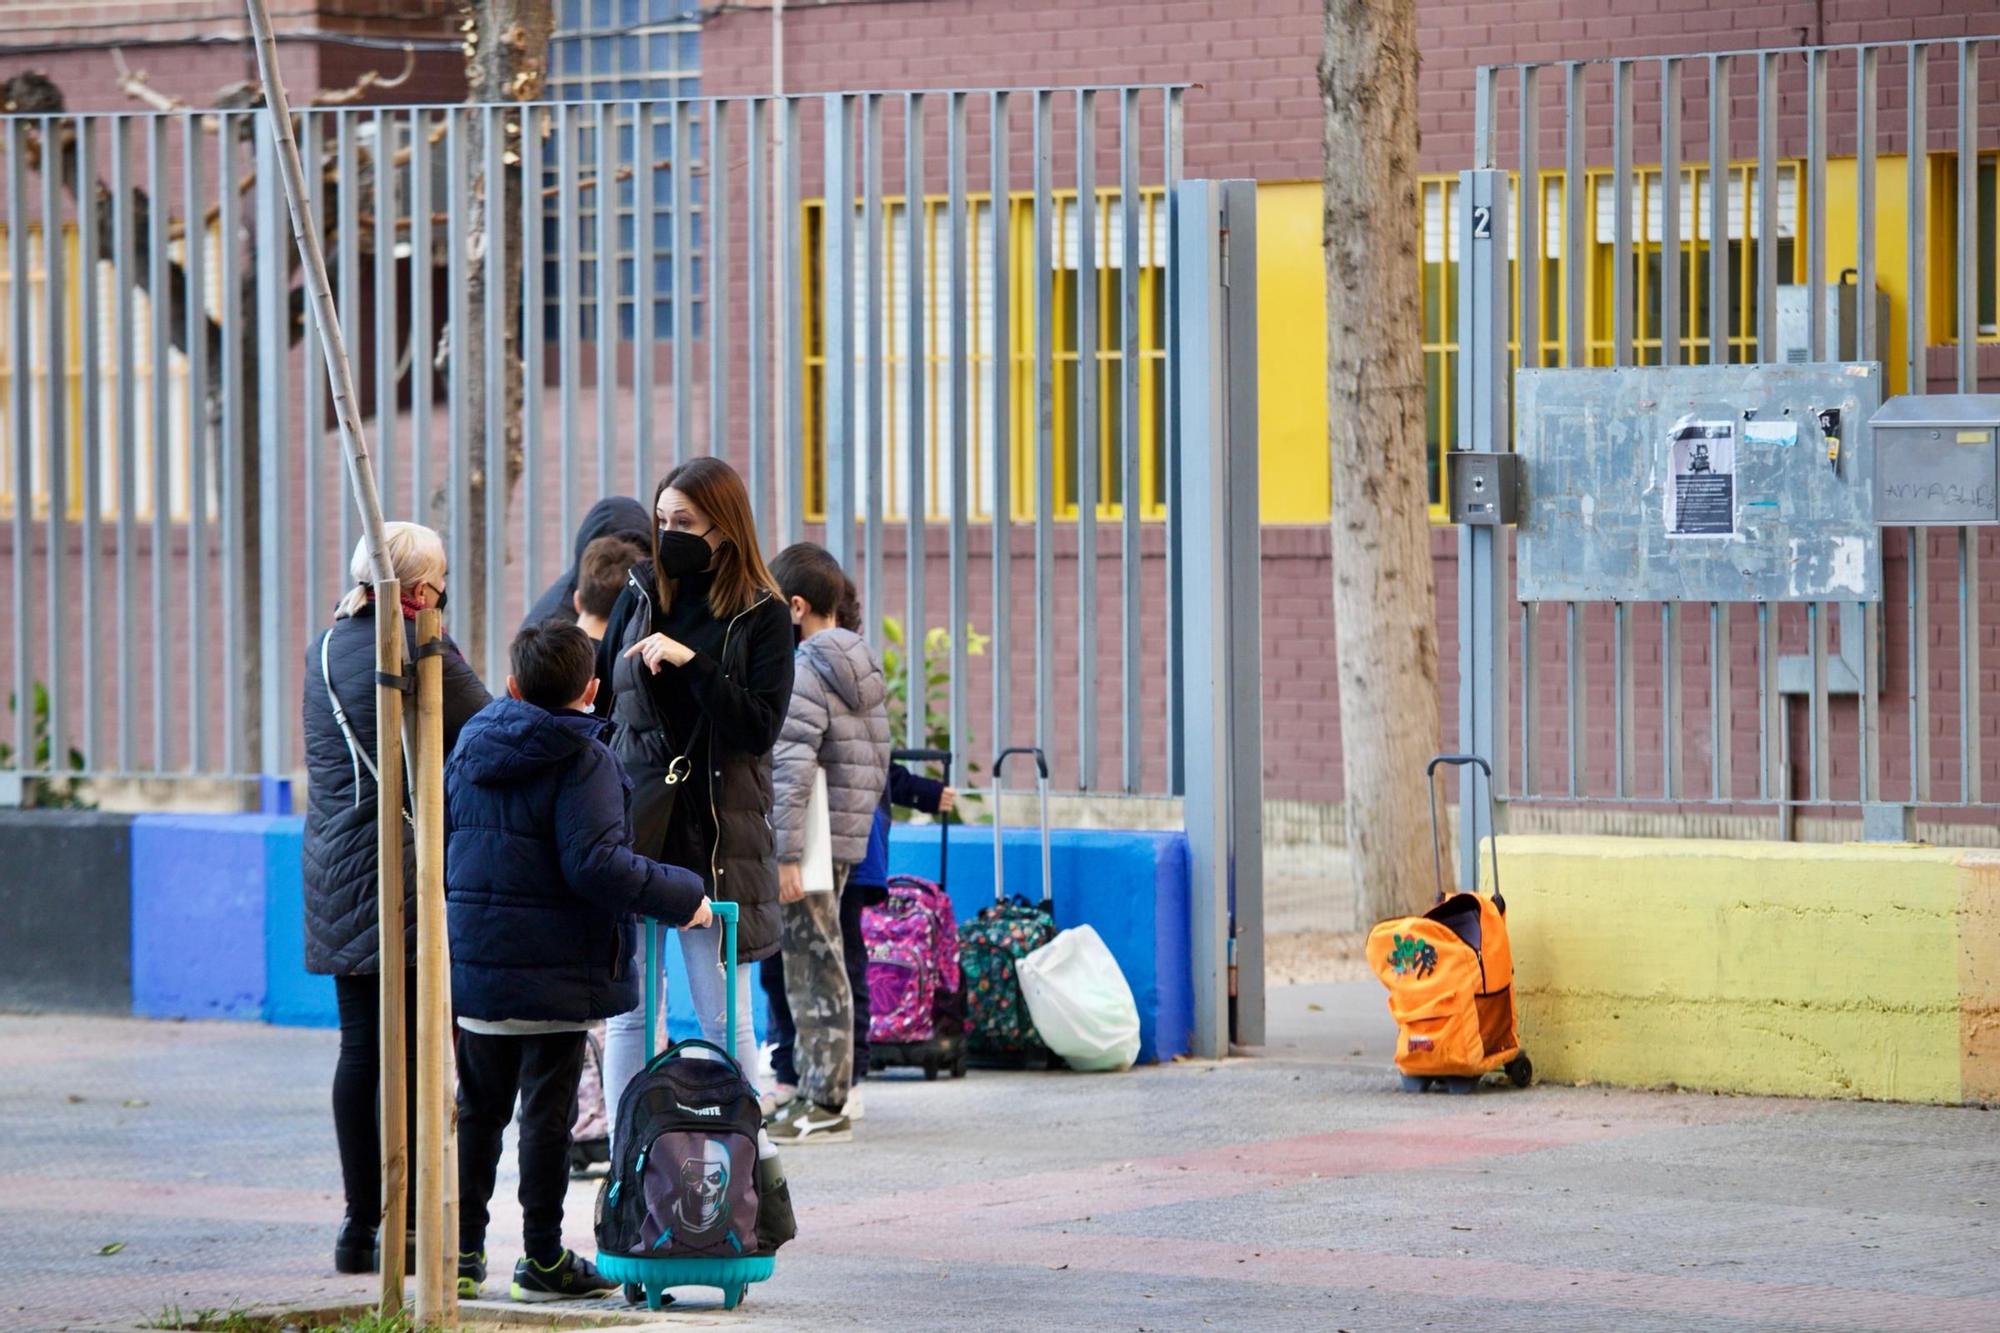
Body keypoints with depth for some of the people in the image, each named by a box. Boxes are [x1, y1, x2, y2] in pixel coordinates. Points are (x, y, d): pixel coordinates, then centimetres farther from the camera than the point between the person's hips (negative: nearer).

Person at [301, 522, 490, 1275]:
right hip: (412, 874, -7)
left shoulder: (326, 648, 12)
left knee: (359, 1049, 10)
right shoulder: (422, 652, -11)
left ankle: (360, 1223, 11)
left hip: (335, 871, 7)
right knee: (415, 1052, -4)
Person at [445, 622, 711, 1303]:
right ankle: (542, 1258, 6)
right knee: (548, 1111, 2)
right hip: (556, 975, -5)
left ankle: (461, 1251, 15)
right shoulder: (582, 760, -12)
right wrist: (680, 895, -12)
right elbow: (595, 863, -20)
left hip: (474, 960, 6)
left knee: (479, 1108, 13)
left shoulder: (470, 747, 8)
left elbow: (442, 846, 13)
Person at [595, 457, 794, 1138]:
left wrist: (692, 662, -17)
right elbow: (596, 698, 16)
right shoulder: (641, 595, 10)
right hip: (631, 825, 3)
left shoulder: (763, 615, 0)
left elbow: (761, 728, -10)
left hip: (717, 834, -3)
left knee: (724, 1018, -1)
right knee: (628, 1014, 4)